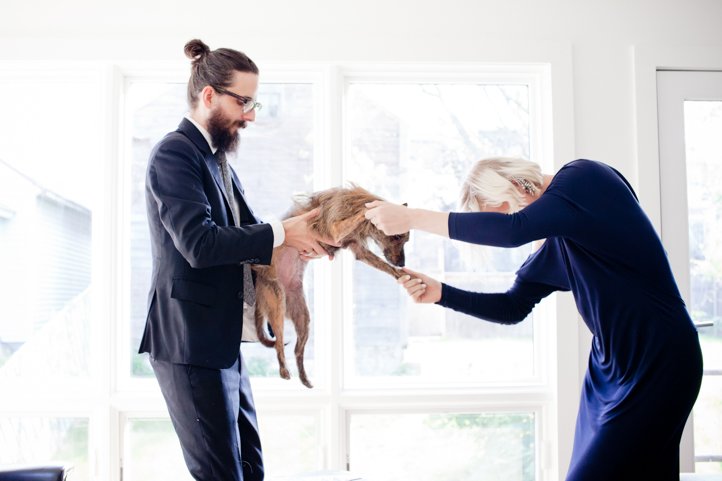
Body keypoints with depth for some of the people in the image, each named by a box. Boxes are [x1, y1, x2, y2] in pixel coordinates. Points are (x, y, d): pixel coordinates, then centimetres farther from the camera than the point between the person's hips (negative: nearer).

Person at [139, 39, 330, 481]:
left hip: (222, 340, 9)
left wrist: (303, 234, -1)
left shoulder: (217, 160, 16)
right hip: (190, 344, -9)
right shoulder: (175, 154, -13)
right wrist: (281, 232, -19)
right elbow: (200, 244, -24)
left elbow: (244, 236, 15)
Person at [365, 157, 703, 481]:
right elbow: (511, 308, 15)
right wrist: (440, 293, 2)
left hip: (657, 361, -8)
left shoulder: (583, 177, -12)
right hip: (609, 365, 9)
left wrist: (412, 218, -22)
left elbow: (515, 230, -26)